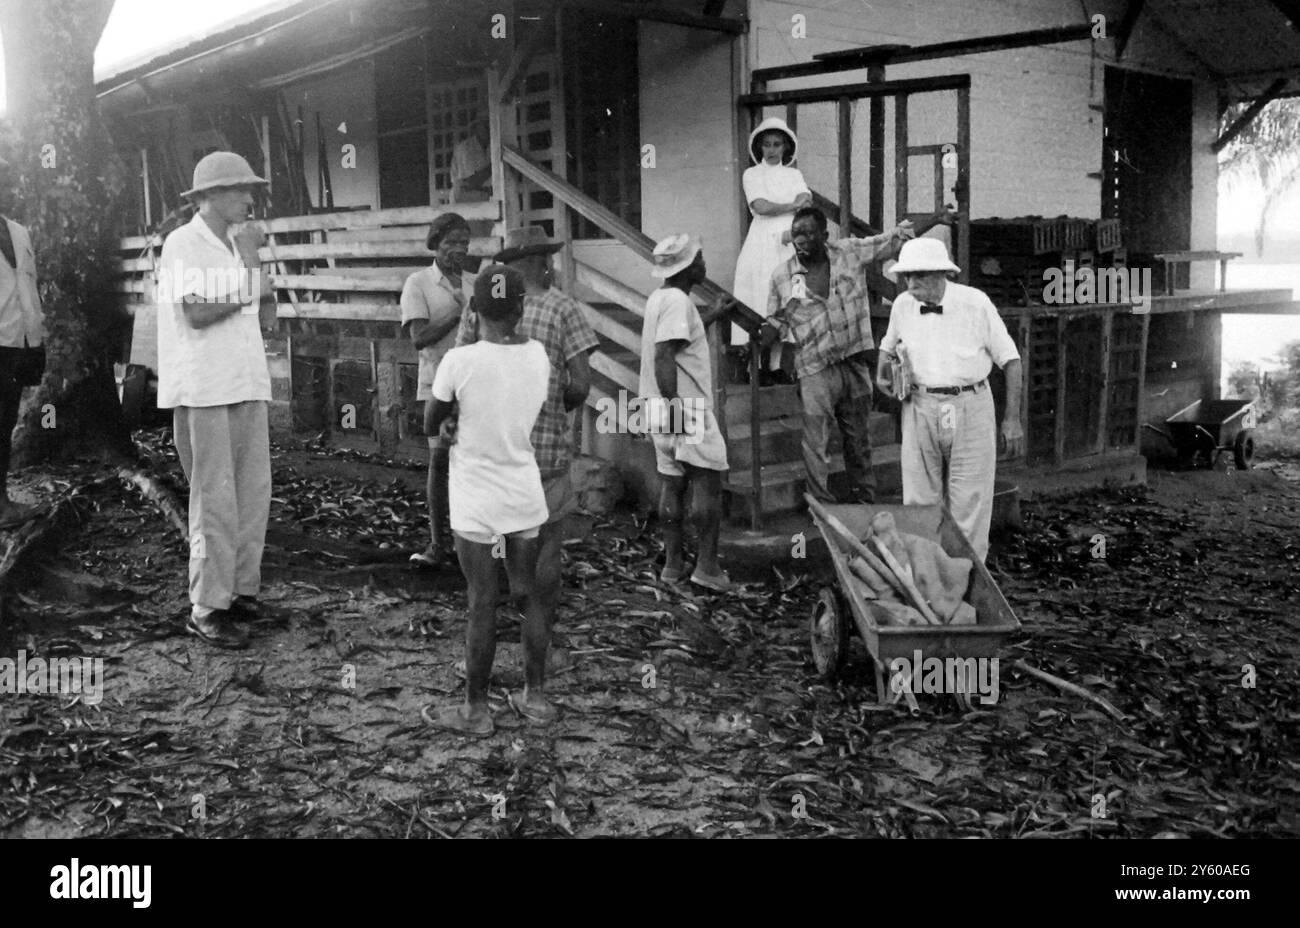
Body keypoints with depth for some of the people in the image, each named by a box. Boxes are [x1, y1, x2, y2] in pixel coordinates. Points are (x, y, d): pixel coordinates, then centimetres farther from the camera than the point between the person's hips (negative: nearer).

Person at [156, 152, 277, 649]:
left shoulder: (236, 245, 17)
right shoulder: (183, 244, -6)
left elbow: (267, 319, 12)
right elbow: (196, 313, -19)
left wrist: (254, 262, 1)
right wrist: (248, 290, -7)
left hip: (247, 384, 8)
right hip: (204, 389, -8)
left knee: (254, 492, 10)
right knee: (215, 500, -5)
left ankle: (242, 590, 20)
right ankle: (207, 608, 4)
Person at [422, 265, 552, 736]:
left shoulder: (459, 362, -16)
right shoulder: (538, 356, -4)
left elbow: (430, 425, -5)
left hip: (477, 503, -4)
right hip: (526, 497, 4)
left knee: (482, 604, 3)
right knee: (528, 595, 14)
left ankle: (476, 710, 14)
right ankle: (535, 697, 24)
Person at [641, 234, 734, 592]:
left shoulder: (660, 297, 13)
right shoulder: (678, 301, -17)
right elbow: (664, 356, -24)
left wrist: (712, 315, 36)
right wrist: (673, 404, -26)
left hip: (665, 406, 9)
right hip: (685, 406, -9)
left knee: (672, 483, 11)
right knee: (709, 482, -3)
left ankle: (673, 562, 16)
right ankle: (707, 565, -2)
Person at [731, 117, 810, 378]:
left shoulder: (794, 175, 18)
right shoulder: (752, 174, 10)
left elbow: (806, 205, 2)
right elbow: (761, 207, -6)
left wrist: (792, 231, -16)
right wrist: (793, 205, 0)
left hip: (791, 242, 2)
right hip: (762, 243, -2)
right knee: (761, 300, -9)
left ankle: (777, 364, -6)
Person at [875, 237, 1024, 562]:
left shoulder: (976, 303, -8)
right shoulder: (902, 306, 2)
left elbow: (1010, 360, -3)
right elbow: (888, 345, 24)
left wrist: (1013, 419, -7)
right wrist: (883, 374, 2)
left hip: (970, 407, -3)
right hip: (919, 408, 3)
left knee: (969, 506, 0)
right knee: (919, 502, 5)